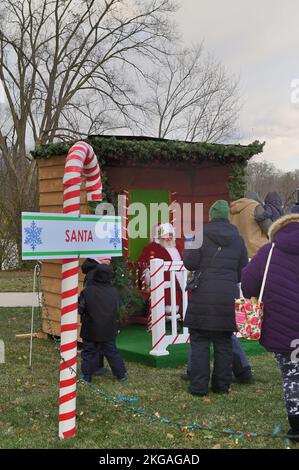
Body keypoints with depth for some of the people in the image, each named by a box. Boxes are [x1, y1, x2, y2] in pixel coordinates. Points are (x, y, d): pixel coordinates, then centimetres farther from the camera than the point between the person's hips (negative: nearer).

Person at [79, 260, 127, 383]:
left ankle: (86, 376, 12)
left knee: (89, 352, 9)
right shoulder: (113, 291, -6)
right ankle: (121, 374, 18)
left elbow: (80, 309, -8)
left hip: (91, 330, -3)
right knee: (112, 352, 14)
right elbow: (117, 309, 6)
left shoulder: (87, 292, -15)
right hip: (108, 330, 3)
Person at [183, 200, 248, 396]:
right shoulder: (238, 239, 7)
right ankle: (222, 385, 16)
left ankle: (199, 386, 3)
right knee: (224, 343, 12)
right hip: (228, 297, 3)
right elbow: (243, 271, 9)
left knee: (200, 342, 4)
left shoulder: (201, 235, -5)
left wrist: (188, 248, 11)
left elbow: (190, 263, -7)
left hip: (203, 297, -3)